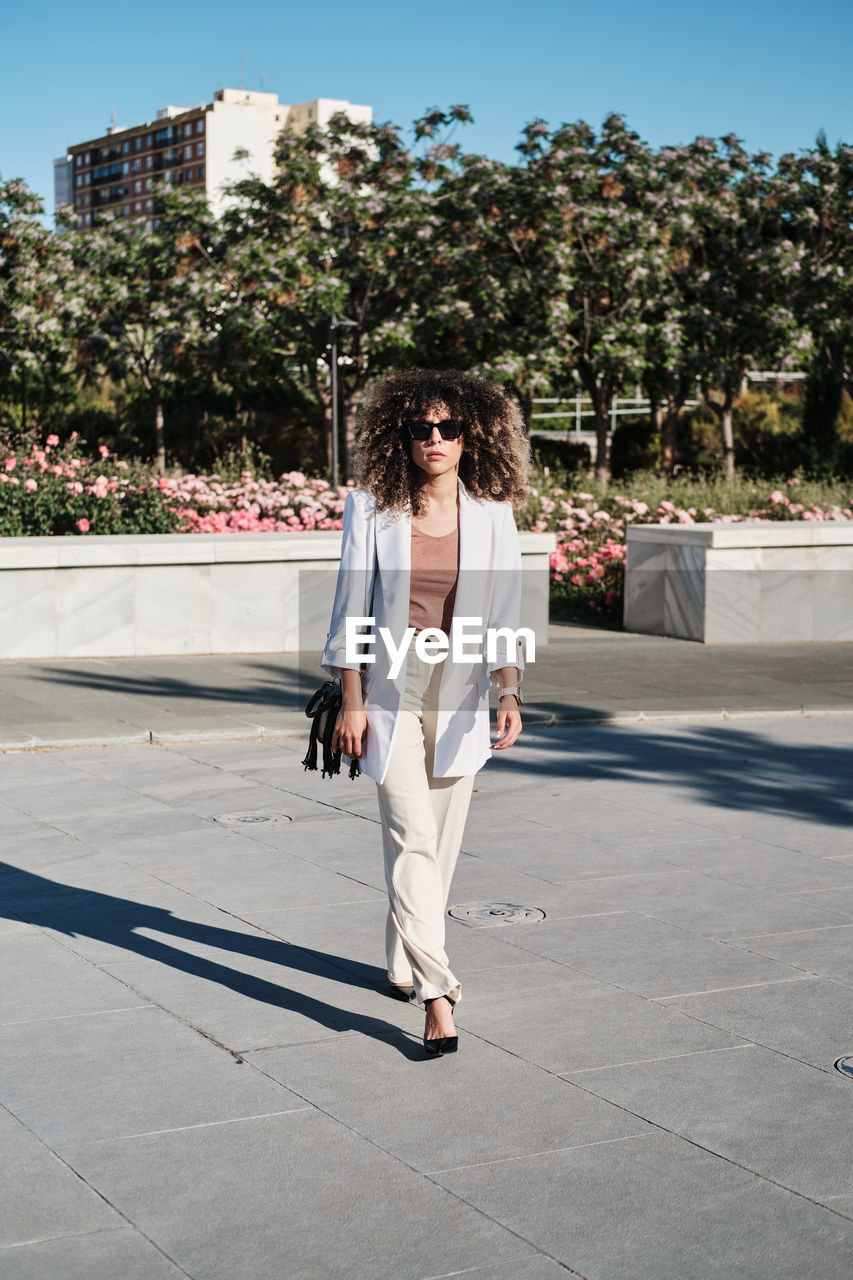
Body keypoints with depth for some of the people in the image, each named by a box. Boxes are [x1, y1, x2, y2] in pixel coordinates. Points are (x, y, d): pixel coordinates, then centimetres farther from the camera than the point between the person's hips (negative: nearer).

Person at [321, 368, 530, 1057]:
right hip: (390, 691, -2)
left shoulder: (492, 514, 0)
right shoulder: (371, 509, -4)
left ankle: (405, 963, 32)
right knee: (412, 838, -12)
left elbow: (505, 615, -2)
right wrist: (351, 702, -5)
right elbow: (352, 607, -1)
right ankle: (437, 991, -13)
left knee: (441, 842, 11)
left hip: (460, 698, 3)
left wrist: (510, 695, -15)